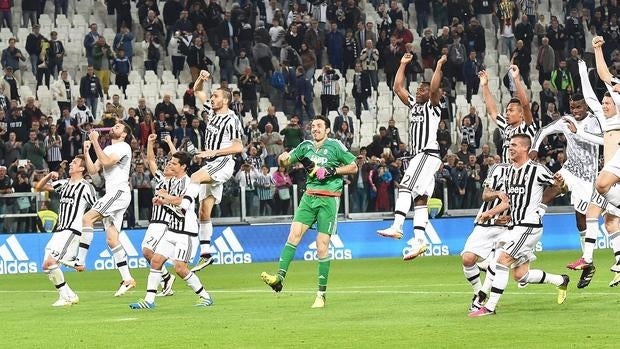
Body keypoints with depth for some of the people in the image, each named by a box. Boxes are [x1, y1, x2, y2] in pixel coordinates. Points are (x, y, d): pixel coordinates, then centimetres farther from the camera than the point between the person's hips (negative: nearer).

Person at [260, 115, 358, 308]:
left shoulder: (335, 146, -1)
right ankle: (279, 277, -20)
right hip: (309, 196, 4)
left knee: (322, 246, -5)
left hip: (328, 199, -4)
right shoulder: (306, 146, 11)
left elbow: (353, 167, 3)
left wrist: (333, 171, -10)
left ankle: (321, 294, 1)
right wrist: (283, 159, -5)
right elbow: (285, 161, 18)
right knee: (294, 233, -14)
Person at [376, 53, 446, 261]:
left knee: (406, 186, -22)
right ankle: (419, 242, 0)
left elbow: (434, 89, -21)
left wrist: (439, 66, -20)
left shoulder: (432, 107, -2)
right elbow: (398, 87, 20)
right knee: (419, 198, 3)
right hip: (418, 156, 9)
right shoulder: (413, 104, 19)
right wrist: (403, 64, 19)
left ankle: (397, 226, -32)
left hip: (428, 154, -9)